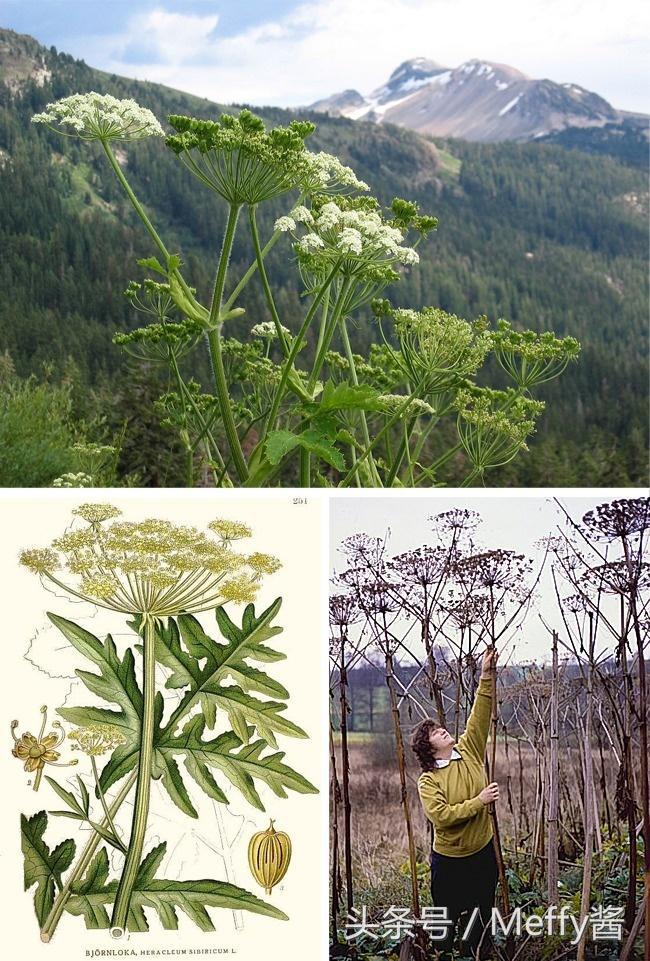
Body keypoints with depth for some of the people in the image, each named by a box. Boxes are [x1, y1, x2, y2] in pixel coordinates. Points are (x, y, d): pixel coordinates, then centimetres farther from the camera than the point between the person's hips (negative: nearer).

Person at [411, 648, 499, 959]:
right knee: (447, 919, 10)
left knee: (481, 917, 15)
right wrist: (479, 801, -23)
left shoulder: (468, 751, -2)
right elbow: (442, 817, -24)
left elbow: (480, 717, -10)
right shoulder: (428, 781, -13)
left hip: (482, 852, 4)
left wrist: (486, 676, -20)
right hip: (448, 860, -3)